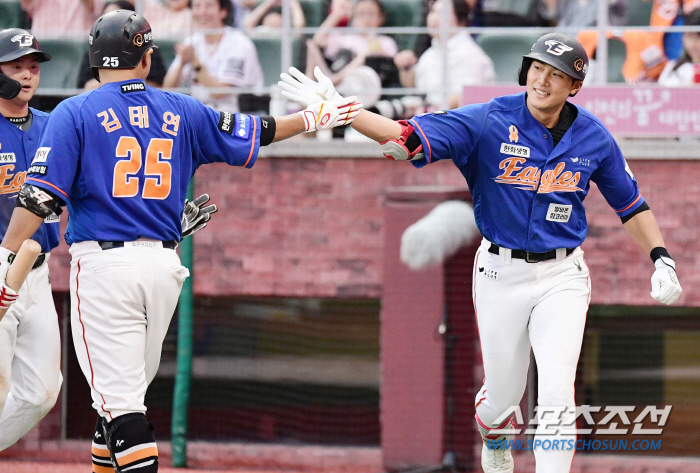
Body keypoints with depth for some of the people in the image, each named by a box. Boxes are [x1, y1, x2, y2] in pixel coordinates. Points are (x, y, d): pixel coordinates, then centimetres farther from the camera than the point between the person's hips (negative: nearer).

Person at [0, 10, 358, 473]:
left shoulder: (73, 114, -2)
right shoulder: (181, 113, 10)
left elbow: (41, 196, -11)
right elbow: (256, 134, 19)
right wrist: (313, 117, 35)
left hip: (103, 263, -4)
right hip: (165, 264, 5)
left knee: (119, 397, -9)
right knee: (128, 388, 19)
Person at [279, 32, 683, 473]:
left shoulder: (594, 137, -4)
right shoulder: (488, 122, -12)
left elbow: (631, 202, 10)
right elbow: (405, 137, -18)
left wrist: (662, 258, -1)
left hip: (562, 276, 0)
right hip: (501, 274, 0)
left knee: (557, 392, -16)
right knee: (504, 391, 13)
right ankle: (494, 438, 50)